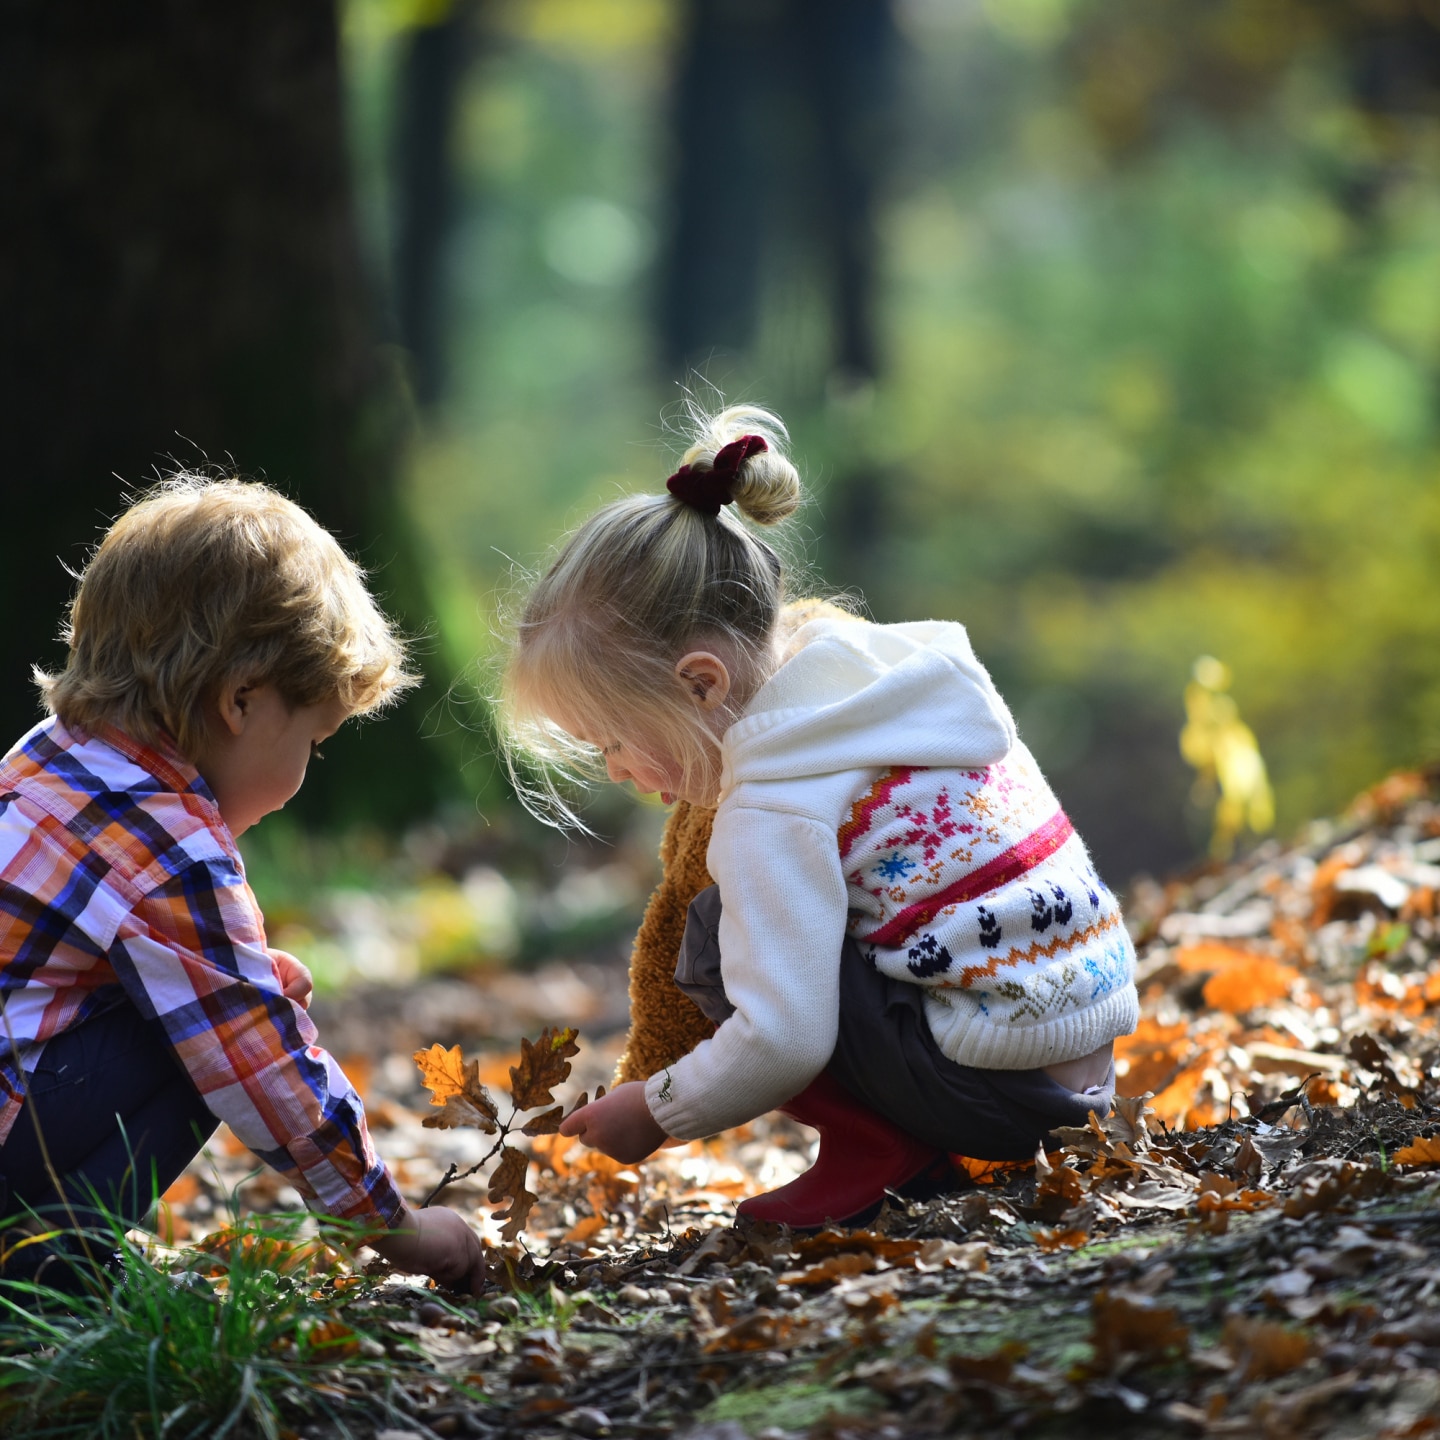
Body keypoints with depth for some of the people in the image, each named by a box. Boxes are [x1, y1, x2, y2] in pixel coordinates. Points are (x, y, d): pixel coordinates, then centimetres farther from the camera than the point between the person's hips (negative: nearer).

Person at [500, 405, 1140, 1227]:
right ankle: (919, 1149, 13)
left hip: (1000, 1088, -9)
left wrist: (657, 1112, -6)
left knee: (716, 941, -6)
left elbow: (780, 1042, -23)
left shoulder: (776, 812, -17)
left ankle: (876, 1150, -3)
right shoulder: (895, 679, 8)